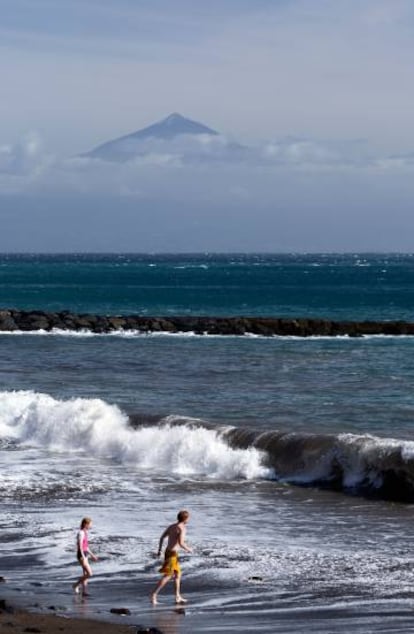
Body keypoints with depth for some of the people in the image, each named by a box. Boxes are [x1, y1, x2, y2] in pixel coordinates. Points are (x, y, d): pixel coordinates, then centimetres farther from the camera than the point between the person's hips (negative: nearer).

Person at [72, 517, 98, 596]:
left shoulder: (85, 532, 12)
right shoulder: (81, 533, -16)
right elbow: (80, 546, -22)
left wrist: (92, 555, 23)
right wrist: (83, 558, -27)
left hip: (85, 554, 10)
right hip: (81, 555, -10)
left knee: (85, 574, 9)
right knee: (89, 573, -11)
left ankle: (84, 591, 12)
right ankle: (76, 585, 3)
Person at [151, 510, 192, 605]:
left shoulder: (171, 526, 12)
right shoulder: (182, 528, -15)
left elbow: (162, 537, 15)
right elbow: (181, 543, -24)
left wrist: (159, 550, 21)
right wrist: (188, 549, -5)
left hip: (168, 551, 9)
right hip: (172, 554, -9)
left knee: (178, 574, 18)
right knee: (167, 576, -9)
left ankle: (178, 597, 21)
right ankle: (154, 595, -16)